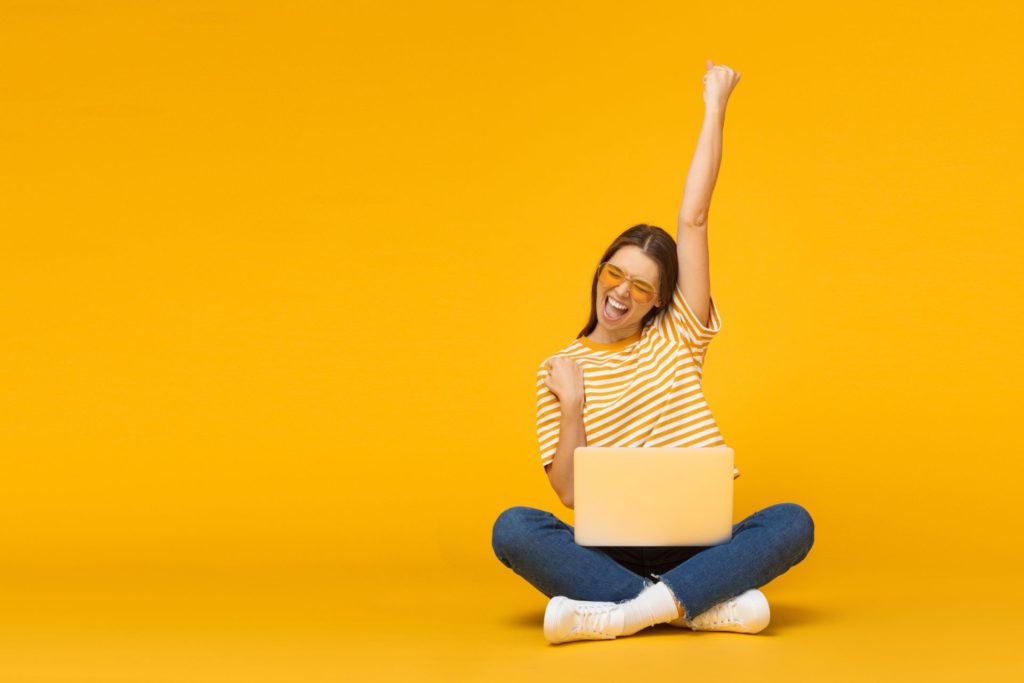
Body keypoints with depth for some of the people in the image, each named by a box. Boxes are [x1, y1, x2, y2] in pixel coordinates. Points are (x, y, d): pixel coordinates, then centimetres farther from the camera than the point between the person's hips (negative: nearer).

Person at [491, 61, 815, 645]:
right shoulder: (561, 370, 9)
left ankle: (621, 613, -35)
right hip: (608, 553, 0)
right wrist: (572, 406, -12)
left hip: (695, 546, 1)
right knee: (513, 528, -30)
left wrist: (716, 106, 2)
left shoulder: (676, 338, 10)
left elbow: (694, 220, 3)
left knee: (793, 523, -28)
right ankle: (707, 606, -33)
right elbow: (569, 492, 1)